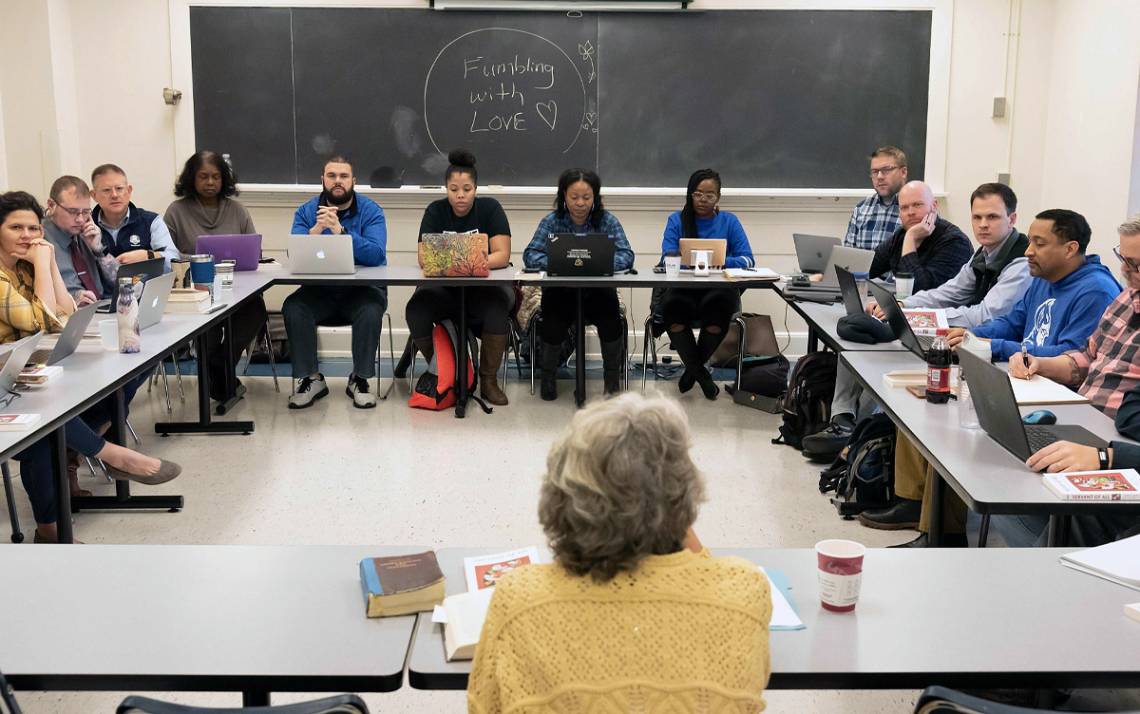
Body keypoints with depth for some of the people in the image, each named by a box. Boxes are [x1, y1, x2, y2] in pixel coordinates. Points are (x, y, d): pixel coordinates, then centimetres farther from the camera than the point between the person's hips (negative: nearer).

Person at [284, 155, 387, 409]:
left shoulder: (371, 211, -5)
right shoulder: (306, 211, 3)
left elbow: (376, 255, -21)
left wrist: (341, 231, -33)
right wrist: (315, 231, -29)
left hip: (363, 288, -2)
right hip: (320, 290, 2)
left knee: (370, 311, -33)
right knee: (293, 308, -26)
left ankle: (360, 379, -11)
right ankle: (310, 379, -9)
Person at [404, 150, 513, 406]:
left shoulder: (490, 208, -4)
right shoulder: (436, 211, 0)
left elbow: (502, 255, -15)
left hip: (485, 285, -1)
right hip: (443, 286, 2)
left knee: (497, 306, -35)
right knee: (416, 309, -28)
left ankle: (489, 380, -16)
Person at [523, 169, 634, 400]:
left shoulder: (607, 221, 2)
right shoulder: (552, 221, 2)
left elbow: (626, 256, -8)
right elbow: (530, 255, -7)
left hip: (598, 291, 0)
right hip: (560, 291, 0)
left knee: (610, 318, -29)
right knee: (554, 319, -29)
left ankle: (612, 376, -3)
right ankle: (548, 375, 0)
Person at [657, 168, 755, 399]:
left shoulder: (729, 221, 10)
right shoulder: (676, 220, 11)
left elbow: (748, 260, 0)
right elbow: (667, 259, -2)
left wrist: (720, 262, -20)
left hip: (718, 288, 0)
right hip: (682, 288, 0)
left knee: (719, 304, -36)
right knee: (672, 305, -35)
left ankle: (693, 368, -9)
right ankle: (701, 374, -13)